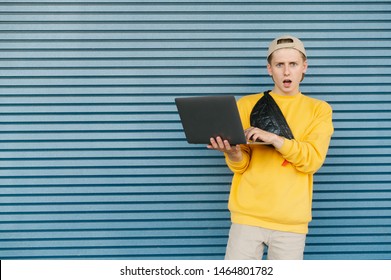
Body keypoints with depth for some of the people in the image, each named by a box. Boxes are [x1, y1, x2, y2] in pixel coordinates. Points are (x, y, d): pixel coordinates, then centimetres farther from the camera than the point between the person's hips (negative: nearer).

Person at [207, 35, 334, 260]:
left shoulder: (319, 109, 8)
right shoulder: (248, 104, 9)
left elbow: (313, 160, -6)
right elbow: (241, 165, 5)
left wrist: (274, 138, -20)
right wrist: (233, 153, -18)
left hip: (291, 220, 0)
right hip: (248, 214, 0)